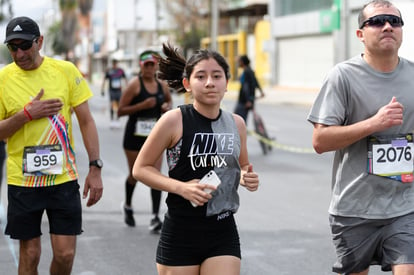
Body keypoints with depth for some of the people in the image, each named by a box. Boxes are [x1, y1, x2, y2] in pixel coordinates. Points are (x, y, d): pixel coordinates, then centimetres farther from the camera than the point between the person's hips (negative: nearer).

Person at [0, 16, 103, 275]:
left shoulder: (66, 71, -2)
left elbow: (86, 121, 2)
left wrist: (95, 168, -4)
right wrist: (27, 114, -16)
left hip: (64, 177, 0)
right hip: (22, 181, 0)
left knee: (65, 254, 0)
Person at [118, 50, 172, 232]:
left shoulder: (162, 86, 4)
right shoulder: (135, 84, -10)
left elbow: (169, 100, 26)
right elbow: (121, 111, -12)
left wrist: (167, 107, 3)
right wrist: (142, 105, -23)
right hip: (135, 135, -3)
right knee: (134, 174, 11)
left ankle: (155, 217, -11)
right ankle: (128, 206, 39)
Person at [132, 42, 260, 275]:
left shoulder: (236, 124, 3)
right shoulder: (174, 121, -10)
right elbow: (141, 168, -5)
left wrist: (247, 178, -3)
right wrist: (181, 187, -19)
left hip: (223, 232, 3)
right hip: (181, 233, -3)